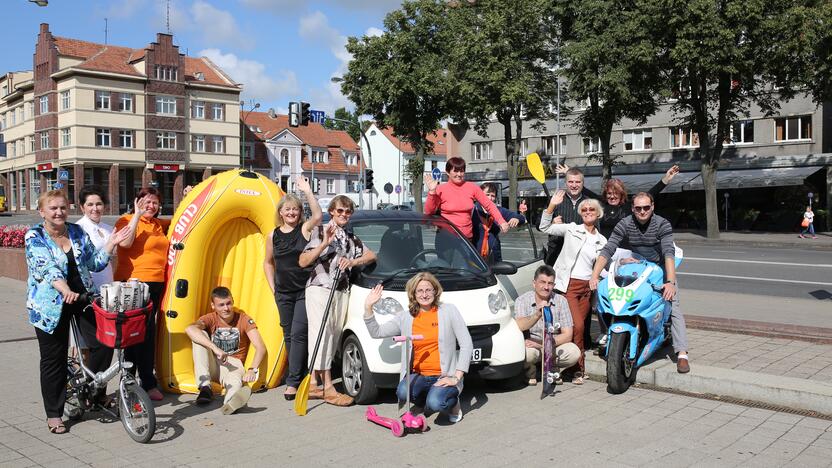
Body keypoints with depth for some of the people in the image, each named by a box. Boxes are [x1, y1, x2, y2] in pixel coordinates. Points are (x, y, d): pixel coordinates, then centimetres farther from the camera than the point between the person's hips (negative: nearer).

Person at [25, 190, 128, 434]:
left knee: (103, 343, -6)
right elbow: (47, 268, -23)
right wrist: (66, 291, -37)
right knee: (54, 358, 4)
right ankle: (53, 414, 18)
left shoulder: (77, 232, 8)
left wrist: (111, 243, -1)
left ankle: (94, 391, 18)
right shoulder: (34, 237, -7)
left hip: (82, 298, 4)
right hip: (51, 305, -4)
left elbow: (94, 263, 11)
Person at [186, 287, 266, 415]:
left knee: (235, 381, -39)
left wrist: (252, 370, -35)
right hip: (212, 365, 2)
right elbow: (190, 329, -28)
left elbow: (260, 348, -15)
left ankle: (233, 400, -78)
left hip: (233, 364, -2)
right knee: (200, 336, -22)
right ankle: (205, 387, -29)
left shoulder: (243, 319, -5)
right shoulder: (210, 318, -3)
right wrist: (215, 348, -41)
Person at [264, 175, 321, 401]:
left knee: (298, 334, -10)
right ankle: (300, 377, 22)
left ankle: (293, 382, -7)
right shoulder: (274, 235, 6)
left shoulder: (305, 228, -4)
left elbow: (318, 215, -25)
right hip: (284, 293, 5)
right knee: (289, 336, 10)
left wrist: (307, 191, -26)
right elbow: (268, 262, 17)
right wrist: (272, 287, 10)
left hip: (305, 290, -4)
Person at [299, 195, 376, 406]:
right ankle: (328, 388, -15)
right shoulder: (320, 231, 5)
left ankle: (313, 384, 7)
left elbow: (371, 255, 11)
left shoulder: (352, 238, 21)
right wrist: (325, 243, -13)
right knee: (322, 334, -12)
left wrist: (353, 261, -6)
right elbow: (303, 262, -3)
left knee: (333, 336, 1)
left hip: (341, 292, 6)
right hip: (319, 288, -6)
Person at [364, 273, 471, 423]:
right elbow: (377, 332, 7)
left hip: (444, 376, -3)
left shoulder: (449, 311, 1)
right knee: (403, 392, -29)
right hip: (418, 375, 3)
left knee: (434, 403, -31)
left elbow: (466, 344, -4)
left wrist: (457, 377, -12)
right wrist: (368, 307, -7)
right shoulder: (406, 318, 10)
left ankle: (453, 402, 6)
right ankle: (422, 402, 8)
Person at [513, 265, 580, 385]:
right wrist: (537, 315, -47)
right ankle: (531, 373, 1)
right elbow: (518, 327, -29)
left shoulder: (561, 301, -5)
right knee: (527, 353, -36)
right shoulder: (522, 300, -10)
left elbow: (567, 335, -8)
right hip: (530, 345, -2)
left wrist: (542, 345, -20)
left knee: (574, 352, -26)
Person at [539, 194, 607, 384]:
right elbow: (545, 227, 2)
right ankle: (579, 368, -4)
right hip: (568, 285, -4)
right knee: (577, 325, -15)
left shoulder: (602, 241, 14)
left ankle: (578, 367, 18)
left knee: (579, 327, 5)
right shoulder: (572, 229, 5)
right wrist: (552, 205, -8)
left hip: (587, 288, 4)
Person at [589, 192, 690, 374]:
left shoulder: (663, 224, -16)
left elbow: (669, 253, -27)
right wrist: (594, 276, -31)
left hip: (660, 268, -2)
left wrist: (670, 282, -42)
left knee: (674, 308, -16)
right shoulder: (624, 225, -12)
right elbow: (607, 251, -18)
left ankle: (682, 353, -18)